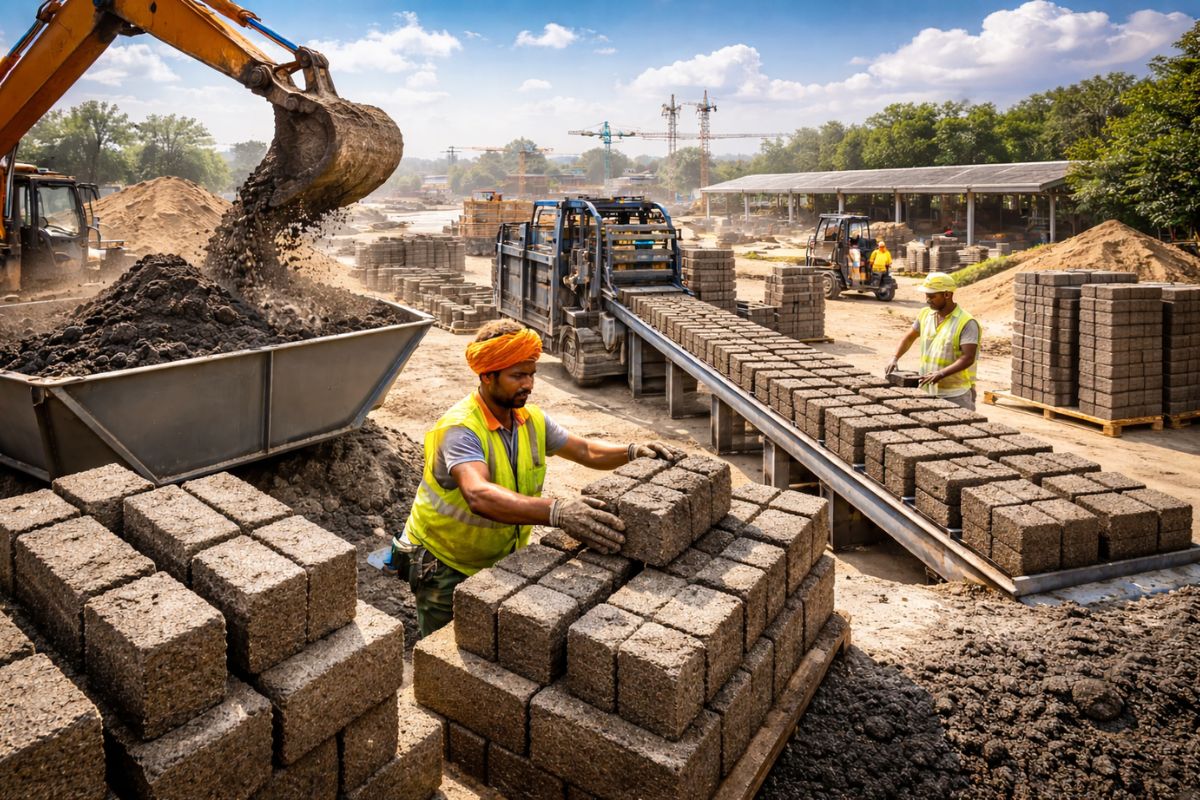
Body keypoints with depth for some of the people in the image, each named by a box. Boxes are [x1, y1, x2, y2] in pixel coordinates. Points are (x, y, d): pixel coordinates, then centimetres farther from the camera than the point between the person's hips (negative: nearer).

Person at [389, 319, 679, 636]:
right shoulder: (459, 428, -30)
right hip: (444, 565, -6)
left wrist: (632, 451, -18)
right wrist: (556, 512, -58)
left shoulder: (532, 420, -6)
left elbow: (586, 451, 2)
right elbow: (480, 496, -47)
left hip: (501, 559, 6)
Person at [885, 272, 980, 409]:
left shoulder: (966, 323, -13)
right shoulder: (925, 314, 6)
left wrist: (941, 374, -31)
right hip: (928, 391, 6)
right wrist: (895, 358, 6)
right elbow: (910, 337, 21)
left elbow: (968, 358, -19)